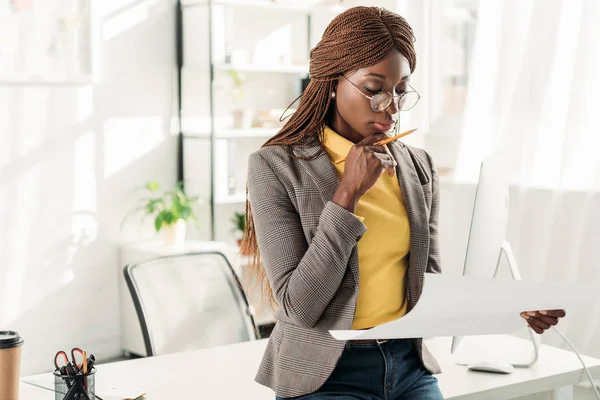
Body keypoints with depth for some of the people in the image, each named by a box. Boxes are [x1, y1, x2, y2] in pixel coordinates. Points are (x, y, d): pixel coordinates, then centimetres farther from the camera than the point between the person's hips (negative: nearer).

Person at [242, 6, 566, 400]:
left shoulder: (418, 167, 5)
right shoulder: (277, 167, -9)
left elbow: (429, 285, 10)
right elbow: (299, 306, -14)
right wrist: (348, 194, -18)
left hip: (411, 367, 5)